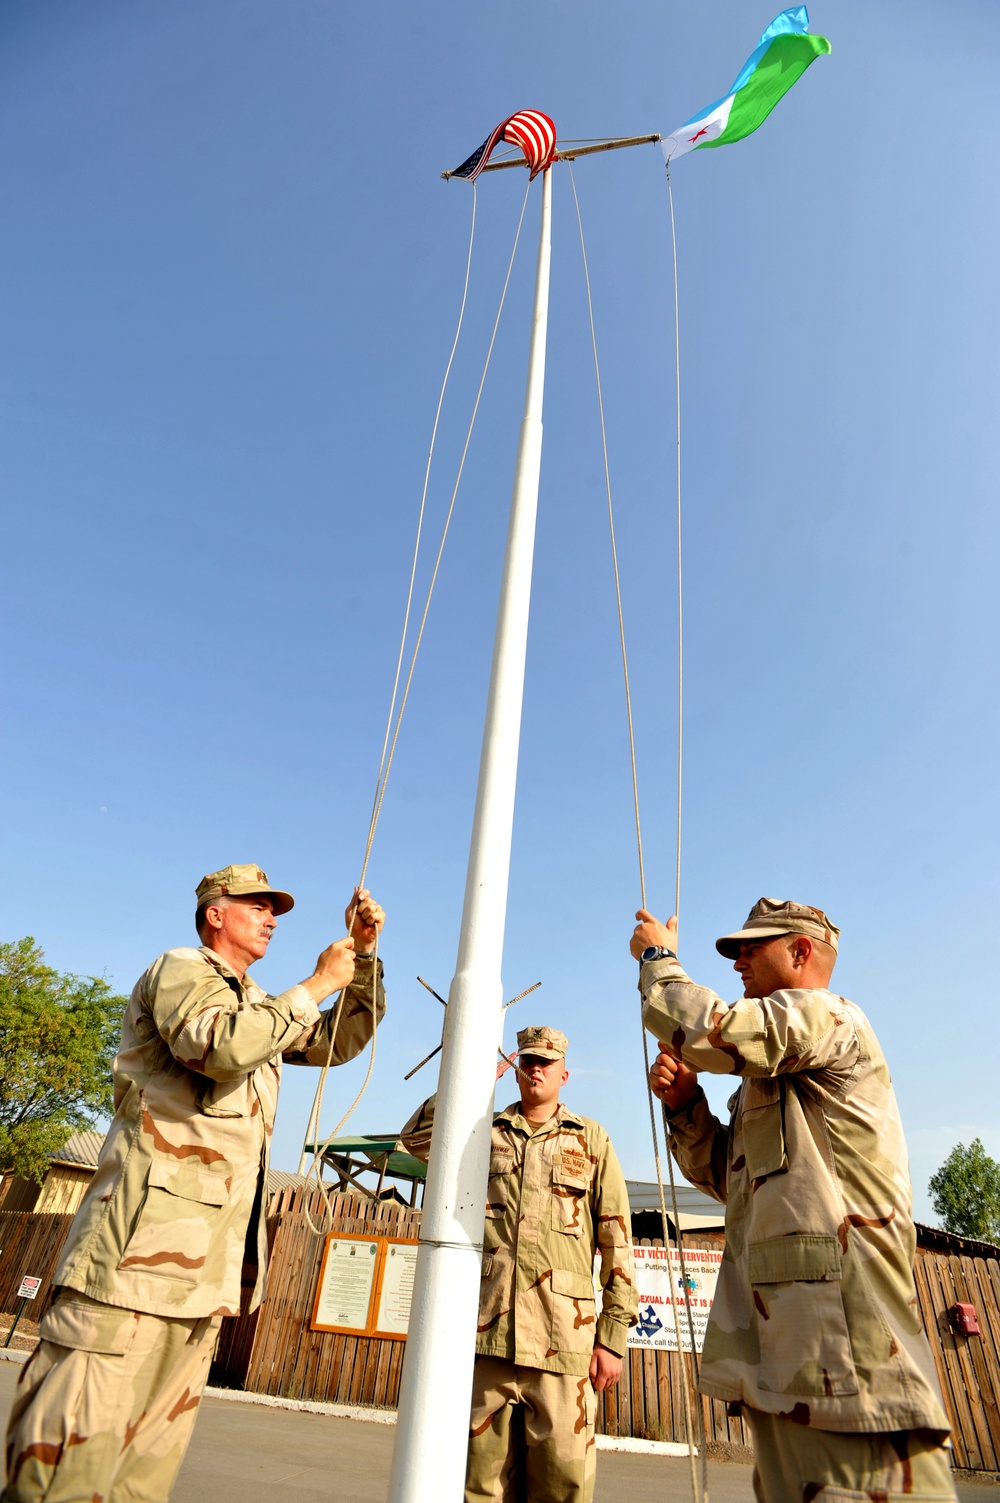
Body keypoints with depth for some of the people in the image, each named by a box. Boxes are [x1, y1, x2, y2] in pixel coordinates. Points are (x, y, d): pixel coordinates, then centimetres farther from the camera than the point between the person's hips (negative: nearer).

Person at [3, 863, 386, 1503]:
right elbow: (222, 1043, -24)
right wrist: (316, 985, -15)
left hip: (208, 1264, 9)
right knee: (78, 1439, -6)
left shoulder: (258, 1006, 23)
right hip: (145, 1242, -9)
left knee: (155, 1450, 13)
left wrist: (364, 955, 11)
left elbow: (341, 1040, 22)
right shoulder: (181, 969, -3)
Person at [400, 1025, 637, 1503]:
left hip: (561, 1338, -1)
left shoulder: (591, 1138, 8)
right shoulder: (487, 1133, 13)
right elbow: (416, 1136, 0)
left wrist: (613, 1335, 0)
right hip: (488, 1333, 2)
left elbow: (616, 1242, 6)